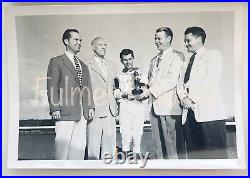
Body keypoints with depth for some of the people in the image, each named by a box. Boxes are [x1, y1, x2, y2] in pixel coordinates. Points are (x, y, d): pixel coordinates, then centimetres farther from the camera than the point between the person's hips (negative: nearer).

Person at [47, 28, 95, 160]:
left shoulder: (83, 65, 21)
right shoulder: (56, 62, 3)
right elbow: (52, 87, -5)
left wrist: (90, 106, 7)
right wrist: (55, 108, -13)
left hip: (82, 114, 6)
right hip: (65, 112, -6)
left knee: (79, 145, 8)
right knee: (63, 144, -1)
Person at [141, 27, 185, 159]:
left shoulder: (177, 56, -3)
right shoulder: (154, 60, 21)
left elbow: (172, 80, -14)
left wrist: (151, 90, -16)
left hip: (169, 107, -7)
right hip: (155, 106, 7)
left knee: (173, 145, -3)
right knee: (158, 144, 12)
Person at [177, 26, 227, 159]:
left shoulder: (213, 55, 5)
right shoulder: (188, 62, 25)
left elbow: (210, 81, -10)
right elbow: (180, 84, 15)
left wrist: (192, 98, -11)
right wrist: (184, 98, -4)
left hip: (209, 113, -6)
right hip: (189, 113, 6)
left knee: (214, 154, -5)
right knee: (193, 153, 7)